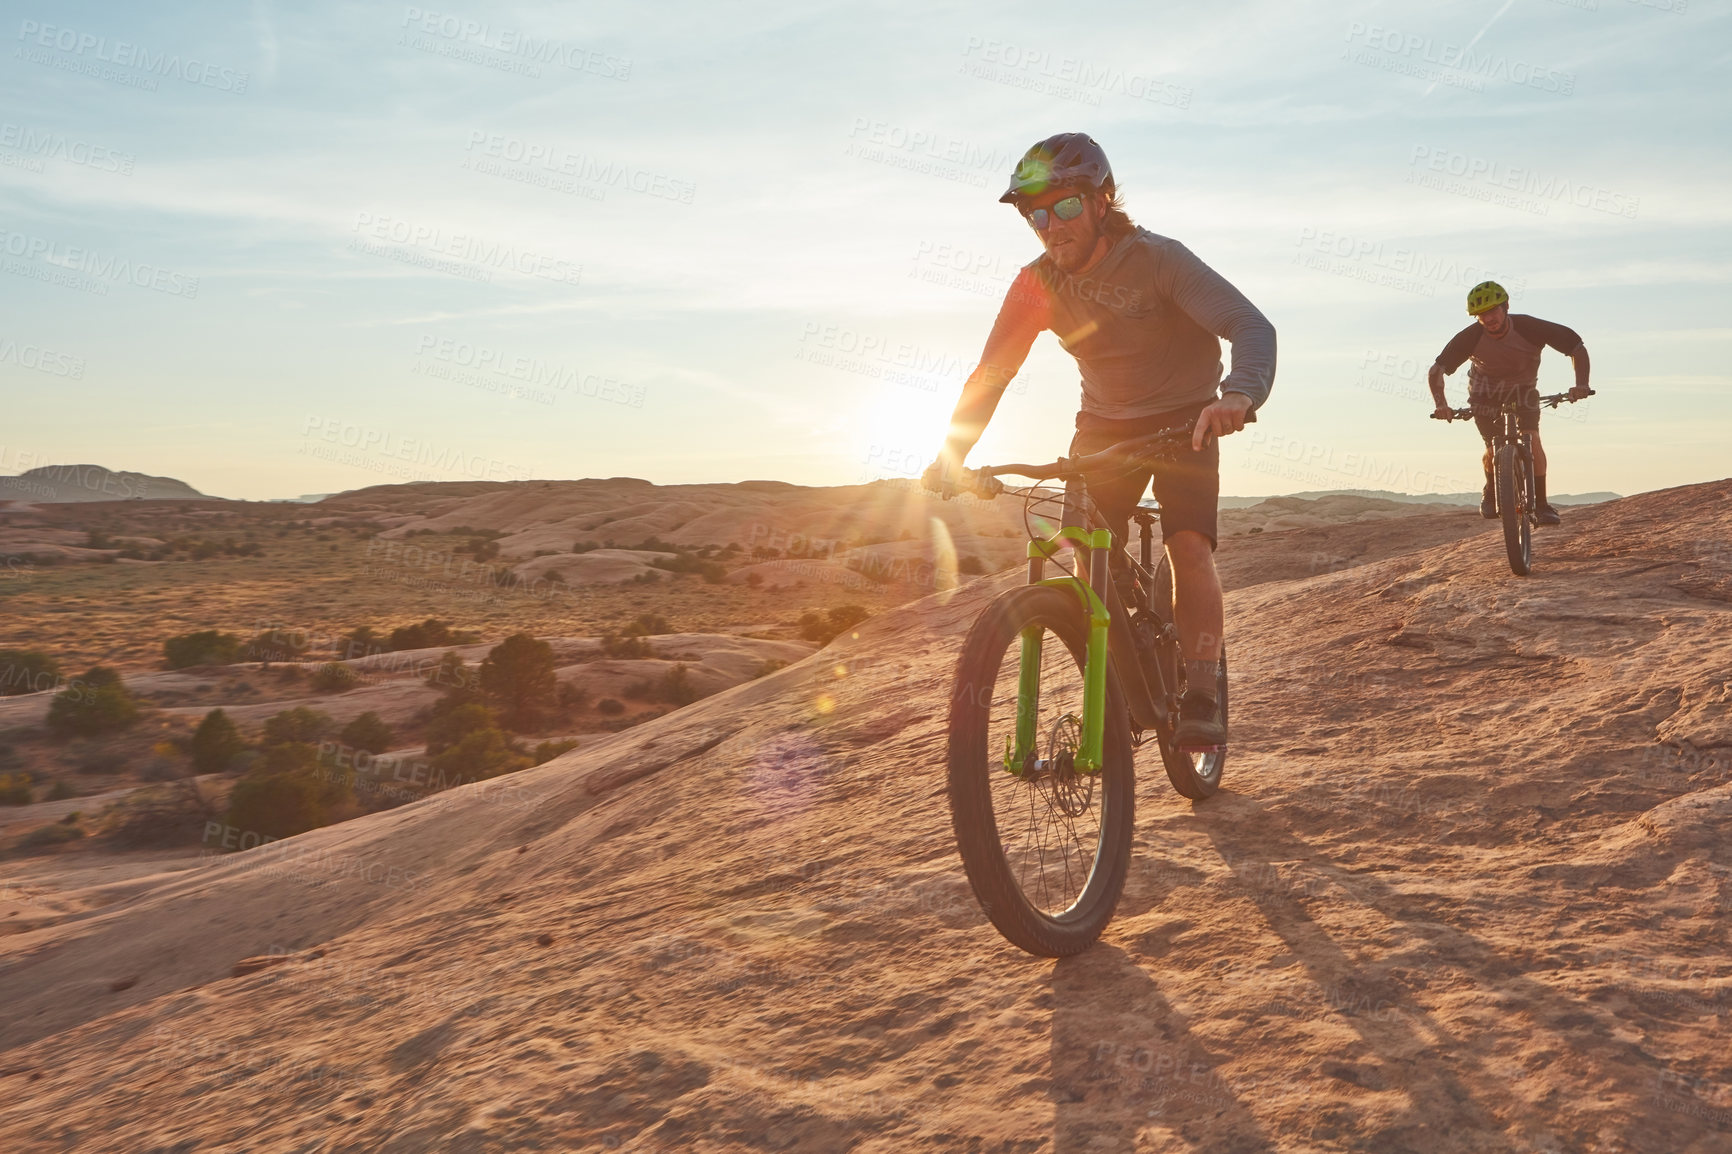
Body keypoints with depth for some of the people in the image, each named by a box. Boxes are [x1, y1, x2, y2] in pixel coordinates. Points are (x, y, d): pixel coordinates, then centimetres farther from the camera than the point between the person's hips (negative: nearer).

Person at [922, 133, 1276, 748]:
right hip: (1105, 423, 4)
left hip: (1183, 419, -3)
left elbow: (1252, 327, -34)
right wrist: (951, 454, -24)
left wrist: (1239, 395, -55)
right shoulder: (1038, 283, -12)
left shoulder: (1159, 259, -24)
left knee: (1189, 545, -23)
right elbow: (990, 373, -10)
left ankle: (1201, 699, -13)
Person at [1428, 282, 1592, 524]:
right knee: (1494, 448, -13)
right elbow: (1436, 370, -26)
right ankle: (1490, 492, 19)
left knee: (1531, 439, -20)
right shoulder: (1471, 336, -28)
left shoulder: (1529, 327, -30)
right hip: (1485, 391, 0)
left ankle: (1541, 503, -10)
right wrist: (1441, 403, -42)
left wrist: (1581, 385, -38)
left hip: (1523, 388, 0)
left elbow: (1577, 348, -23)